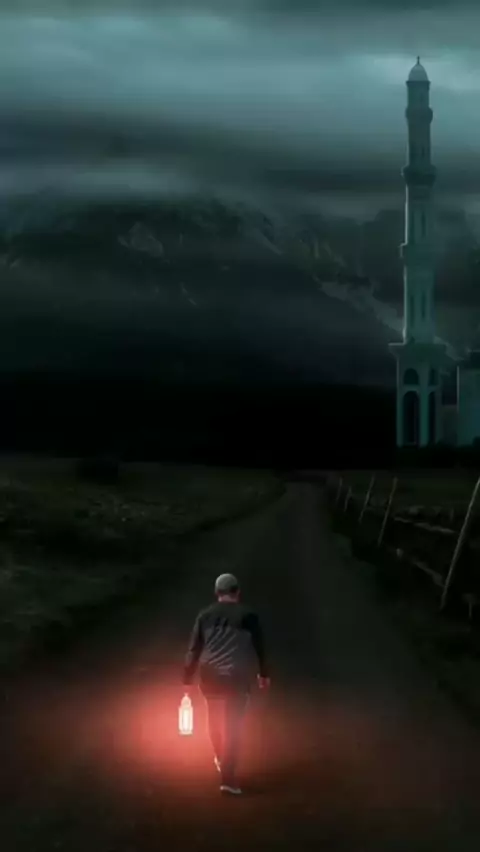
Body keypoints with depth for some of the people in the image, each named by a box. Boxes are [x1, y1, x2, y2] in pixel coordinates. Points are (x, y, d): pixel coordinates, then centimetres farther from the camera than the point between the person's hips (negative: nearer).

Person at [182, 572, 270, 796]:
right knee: (233, 726, 3)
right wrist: (263, 674, 20)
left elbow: (194, 649, 2)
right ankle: (228, 778, -1)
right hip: (238, 677, -2)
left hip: (210, 676, 2)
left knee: (214, 720, 25)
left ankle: (220, 760, 44)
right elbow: (259, 647, 5)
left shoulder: (205, 615, 3)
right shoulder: (248, 616, 0)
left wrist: (187, 679, 7)